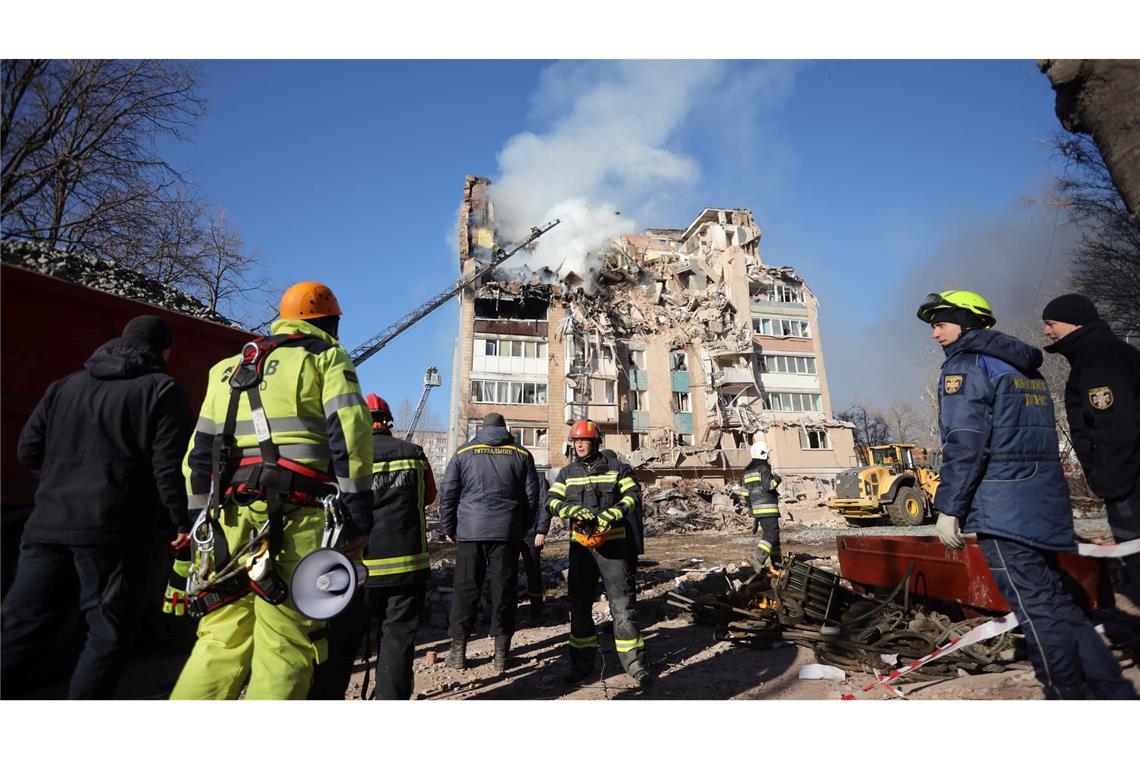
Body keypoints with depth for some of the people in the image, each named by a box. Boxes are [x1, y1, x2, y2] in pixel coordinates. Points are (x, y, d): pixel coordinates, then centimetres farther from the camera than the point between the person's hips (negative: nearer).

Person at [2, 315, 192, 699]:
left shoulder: (65, 385, 15)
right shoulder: (163, 390, -3)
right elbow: (169, 465, -12)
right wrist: (182, 522, -4)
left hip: (47, 524, 6)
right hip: (111, 531, -5)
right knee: (107, 635, 5)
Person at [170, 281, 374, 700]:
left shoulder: (229, 368, 25)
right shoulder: (326, 356, 6)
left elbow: (200, 451, 23)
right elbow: (349, 434, -8)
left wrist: (203, 520, 26)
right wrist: (359, 516, -7)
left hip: (230, 516, 6)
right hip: (296, 518, -6)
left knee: (221, 641, 15)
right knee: (286, 645, -1)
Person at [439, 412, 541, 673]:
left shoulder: (464, 452, 5)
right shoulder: (521, 454, 8)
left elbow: (447, 492, 5)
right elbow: (532, 495, 9)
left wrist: (447, 527, 14)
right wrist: (523, 527, 19)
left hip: (470, 531, 0)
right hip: (507, 532, 1)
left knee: (465, 589, 9)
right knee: (504, 590, 7)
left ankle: (458, 650, 16)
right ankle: (501, 653, 13)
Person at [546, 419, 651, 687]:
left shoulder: (616, 467, 2)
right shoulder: (567, 472, 9)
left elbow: (633, 495, -7)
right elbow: (552, 500, 0)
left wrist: (610, 515, -22)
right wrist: (572, 509, -21)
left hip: (612, 543, -3)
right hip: (580, 545, 3)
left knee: (622, 604, -2)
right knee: (579, 606, 10)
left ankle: (634, 663, 7)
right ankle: (582, 663, 23)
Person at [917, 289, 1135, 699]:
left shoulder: (965, 365, -8)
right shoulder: (1026, 369, 20)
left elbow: (964, 443, -18)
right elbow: (1035, 439, 22)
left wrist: (948, 507, -15)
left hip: (1003, 510, -9)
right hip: (1046, 505, 9)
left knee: (1037, 611, -1)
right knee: (1055, 602, 17)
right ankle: (1115, 690, 22)